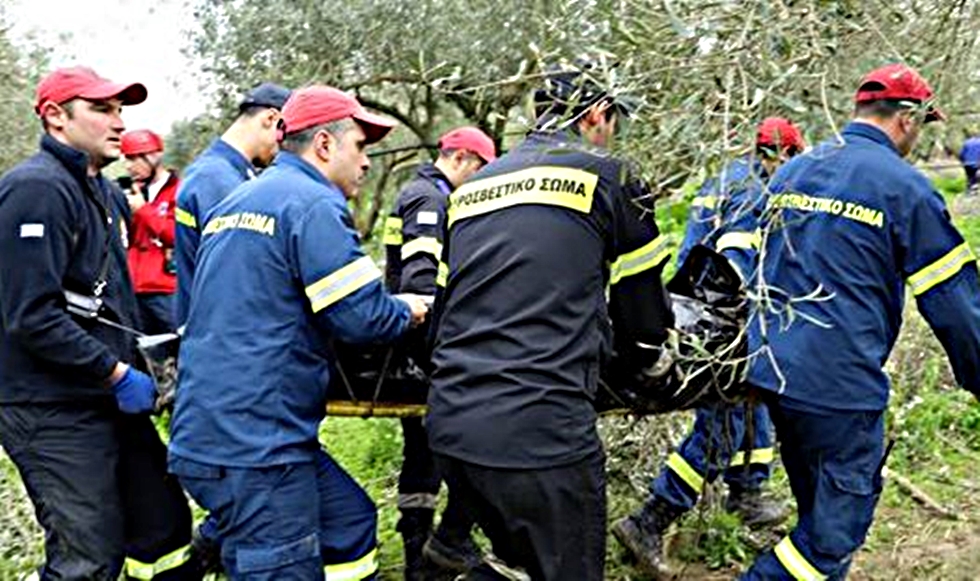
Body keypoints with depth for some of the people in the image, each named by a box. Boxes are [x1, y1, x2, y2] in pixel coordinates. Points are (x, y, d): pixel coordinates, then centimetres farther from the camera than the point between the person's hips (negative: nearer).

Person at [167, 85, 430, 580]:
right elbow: (362, 316, -17)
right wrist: (407, 313, 5)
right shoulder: (313, 204, -12)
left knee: (350, 521, 19)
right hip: (253, 448, -10)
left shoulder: (234, 202, 17)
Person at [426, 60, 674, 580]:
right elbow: (642, 304, 12)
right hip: (539, 433, -7)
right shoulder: (607, 175, 3)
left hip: (449, 425, 7)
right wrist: (646, 357, 32)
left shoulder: (471, 186, 19)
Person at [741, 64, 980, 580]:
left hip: (773, 368, 8)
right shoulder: (905, 187, -9)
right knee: (834, 532, 3)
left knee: (819, 512, 23)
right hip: (840, 383, -8)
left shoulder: (791, 171, 13)